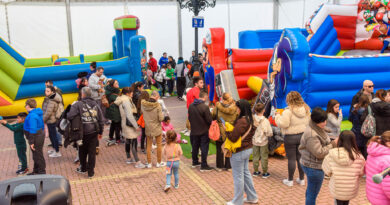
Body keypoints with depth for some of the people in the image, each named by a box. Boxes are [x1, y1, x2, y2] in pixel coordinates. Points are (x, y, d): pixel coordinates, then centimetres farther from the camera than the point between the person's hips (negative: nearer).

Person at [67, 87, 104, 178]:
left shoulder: (78, 105, -12)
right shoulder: (96, 104, 2)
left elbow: (70, 116, -21)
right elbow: (101, 120, 6)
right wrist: (100, 132, 16)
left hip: (83, 132, -2)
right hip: (94, 132, 2)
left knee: (82, 151, 18)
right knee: (92, 152, 8)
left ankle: (83, 168, 35)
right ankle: (91, 172, 12)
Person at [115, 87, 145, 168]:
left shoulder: (122, 100, 11)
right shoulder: (126, 101, -20)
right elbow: (129, 115, -24)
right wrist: (136, 126, -20)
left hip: (125, 124, 10)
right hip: (129, 124, -10)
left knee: (128, 141, 19)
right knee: (134, 143, -8)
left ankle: (129, 158, 30)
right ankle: (137, 162, -6)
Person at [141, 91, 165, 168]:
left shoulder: (143, 104, -9)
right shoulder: (157, 106, -20)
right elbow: (161, 118, -18)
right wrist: (162, 114, 2)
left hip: (148, 128, 3)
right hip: (157, 128, -3)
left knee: (149, 146, 14)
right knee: (159, 145, 14)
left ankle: (149, 163, 22)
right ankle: (159, 163, 24)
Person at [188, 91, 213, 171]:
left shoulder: (191, 106, -1)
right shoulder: (205, 107, -21)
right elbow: (209, 120, -17)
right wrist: (211, 125, 3)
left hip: (194, 131, 6)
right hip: (204, 132, -6)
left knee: (195, 147, 19)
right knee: (204, 148, 3)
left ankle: (195, 162, 33)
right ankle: (204, 166, 8)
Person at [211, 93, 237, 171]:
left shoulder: (218, 107, -15)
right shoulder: (235, 108, -12)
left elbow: (212, 116, -2)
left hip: (220, 132, -1)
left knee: (219, 149, 14)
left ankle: (219, 166, 21)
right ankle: (228, 166, 21)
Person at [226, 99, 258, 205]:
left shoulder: (241, 121, -25)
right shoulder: (250, 120, 4)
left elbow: (233, 137, -25)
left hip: (239, 152, -9)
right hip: (248, 149, 9)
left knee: (238, 176, 4)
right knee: (246, 173, 22)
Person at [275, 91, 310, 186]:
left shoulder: (288, 110, -18)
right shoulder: (306, 109, 3)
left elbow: (283, 124, -19)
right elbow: (309, 123, 10)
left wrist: (277, 117, -3)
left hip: (290, 137, -6)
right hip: (303, 135, 6)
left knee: (291, 159, 4)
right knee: (300, 158, 15)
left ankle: (290, 180, 15)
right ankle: (301, 179, 24)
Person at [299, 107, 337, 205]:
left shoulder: (317, 129, 4)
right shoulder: (312, 135, -27)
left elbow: (323, 144, 15)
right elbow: (319, 153, -26)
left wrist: (332, 142, -2)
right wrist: (333, 144, -20)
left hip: (312, 165, 10)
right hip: (314, 167, -10)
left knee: (310, 190, 26)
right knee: (313, 194, 4)